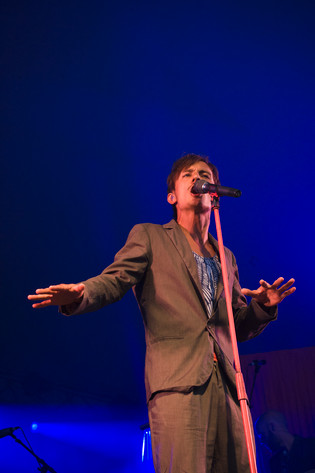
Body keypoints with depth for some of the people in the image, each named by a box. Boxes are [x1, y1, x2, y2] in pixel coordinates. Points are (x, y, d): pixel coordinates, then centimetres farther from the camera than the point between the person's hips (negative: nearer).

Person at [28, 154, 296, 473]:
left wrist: (262, 307, 3)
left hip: (226, 383, 5)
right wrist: (79, 295, -22)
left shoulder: (226, 257, 26)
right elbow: (115, 279, 0)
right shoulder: (149, 237, 14)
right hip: (176, 377, -5)